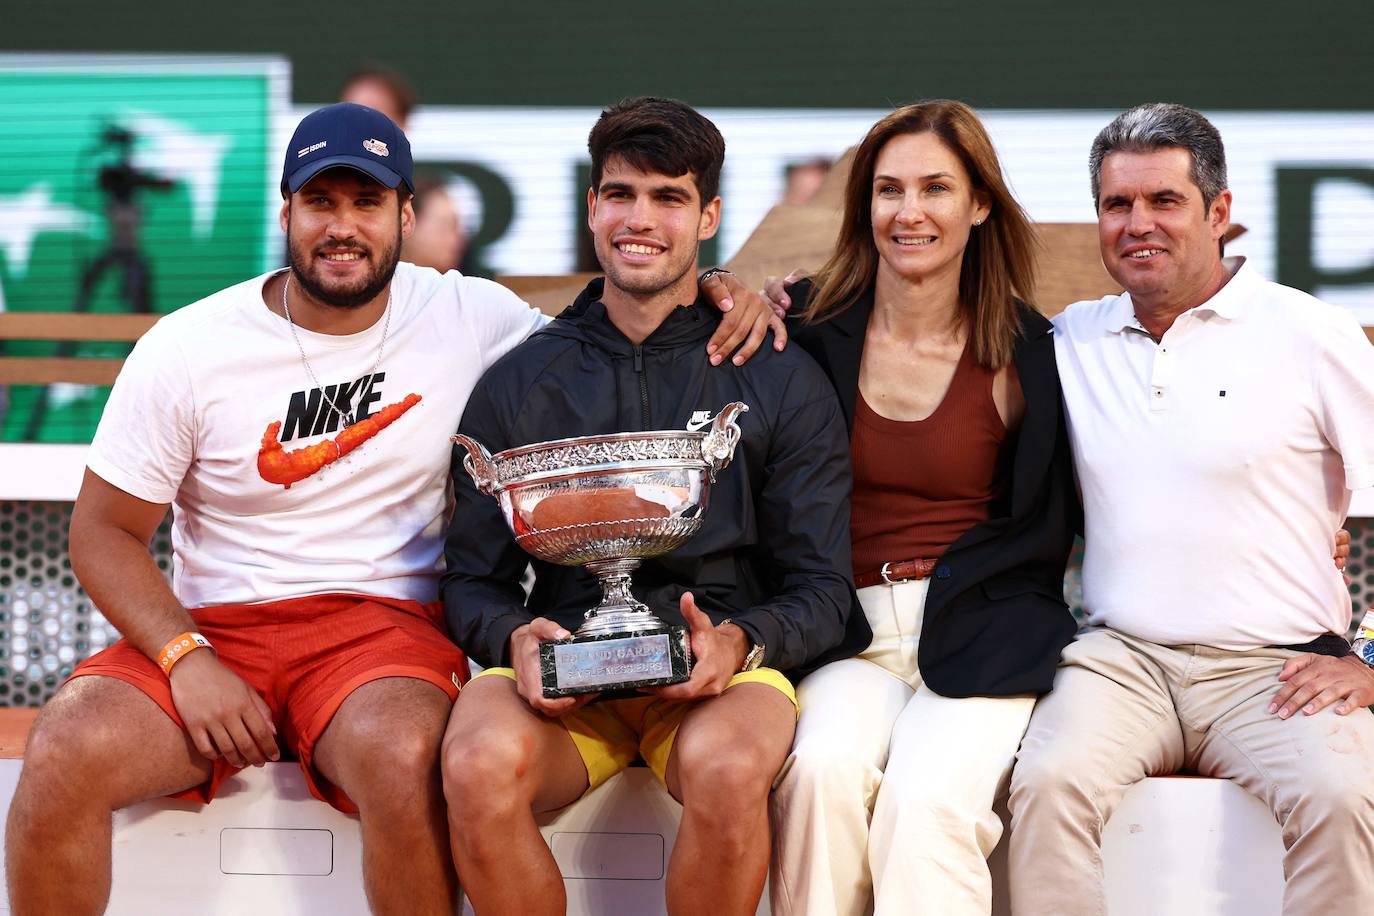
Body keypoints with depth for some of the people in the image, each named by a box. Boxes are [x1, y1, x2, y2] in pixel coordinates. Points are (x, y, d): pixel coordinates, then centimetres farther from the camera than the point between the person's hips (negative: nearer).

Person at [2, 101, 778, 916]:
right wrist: (186, 659, -13)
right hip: (211, 627, 1)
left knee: (402, 755, -37)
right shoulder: (185, 349, 1)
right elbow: (105, 529, 3)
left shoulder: (470, 319, 3)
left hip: (383, 622, -1)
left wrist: (717, 298, -4)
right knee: (65, 752, -28)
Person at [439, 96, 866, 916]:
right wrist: (515, 636, -12)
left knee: (727, 767, -37)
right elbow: (473, 580, 12)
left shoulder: (783, 381, 10)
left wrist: (739, 642, -15)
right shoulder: (518, 385, 15)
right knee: (479, 765, -34)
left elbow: (822, 592, 7)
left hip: (717, 665, -1)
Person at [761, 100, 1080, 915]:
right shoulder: (814, 331, 8)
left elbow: (1051, 526, 13)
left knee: (925, 801, -31)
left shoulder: (1025, 352, 6)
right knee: (825, 767, -32)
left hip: (981, 635, -1)